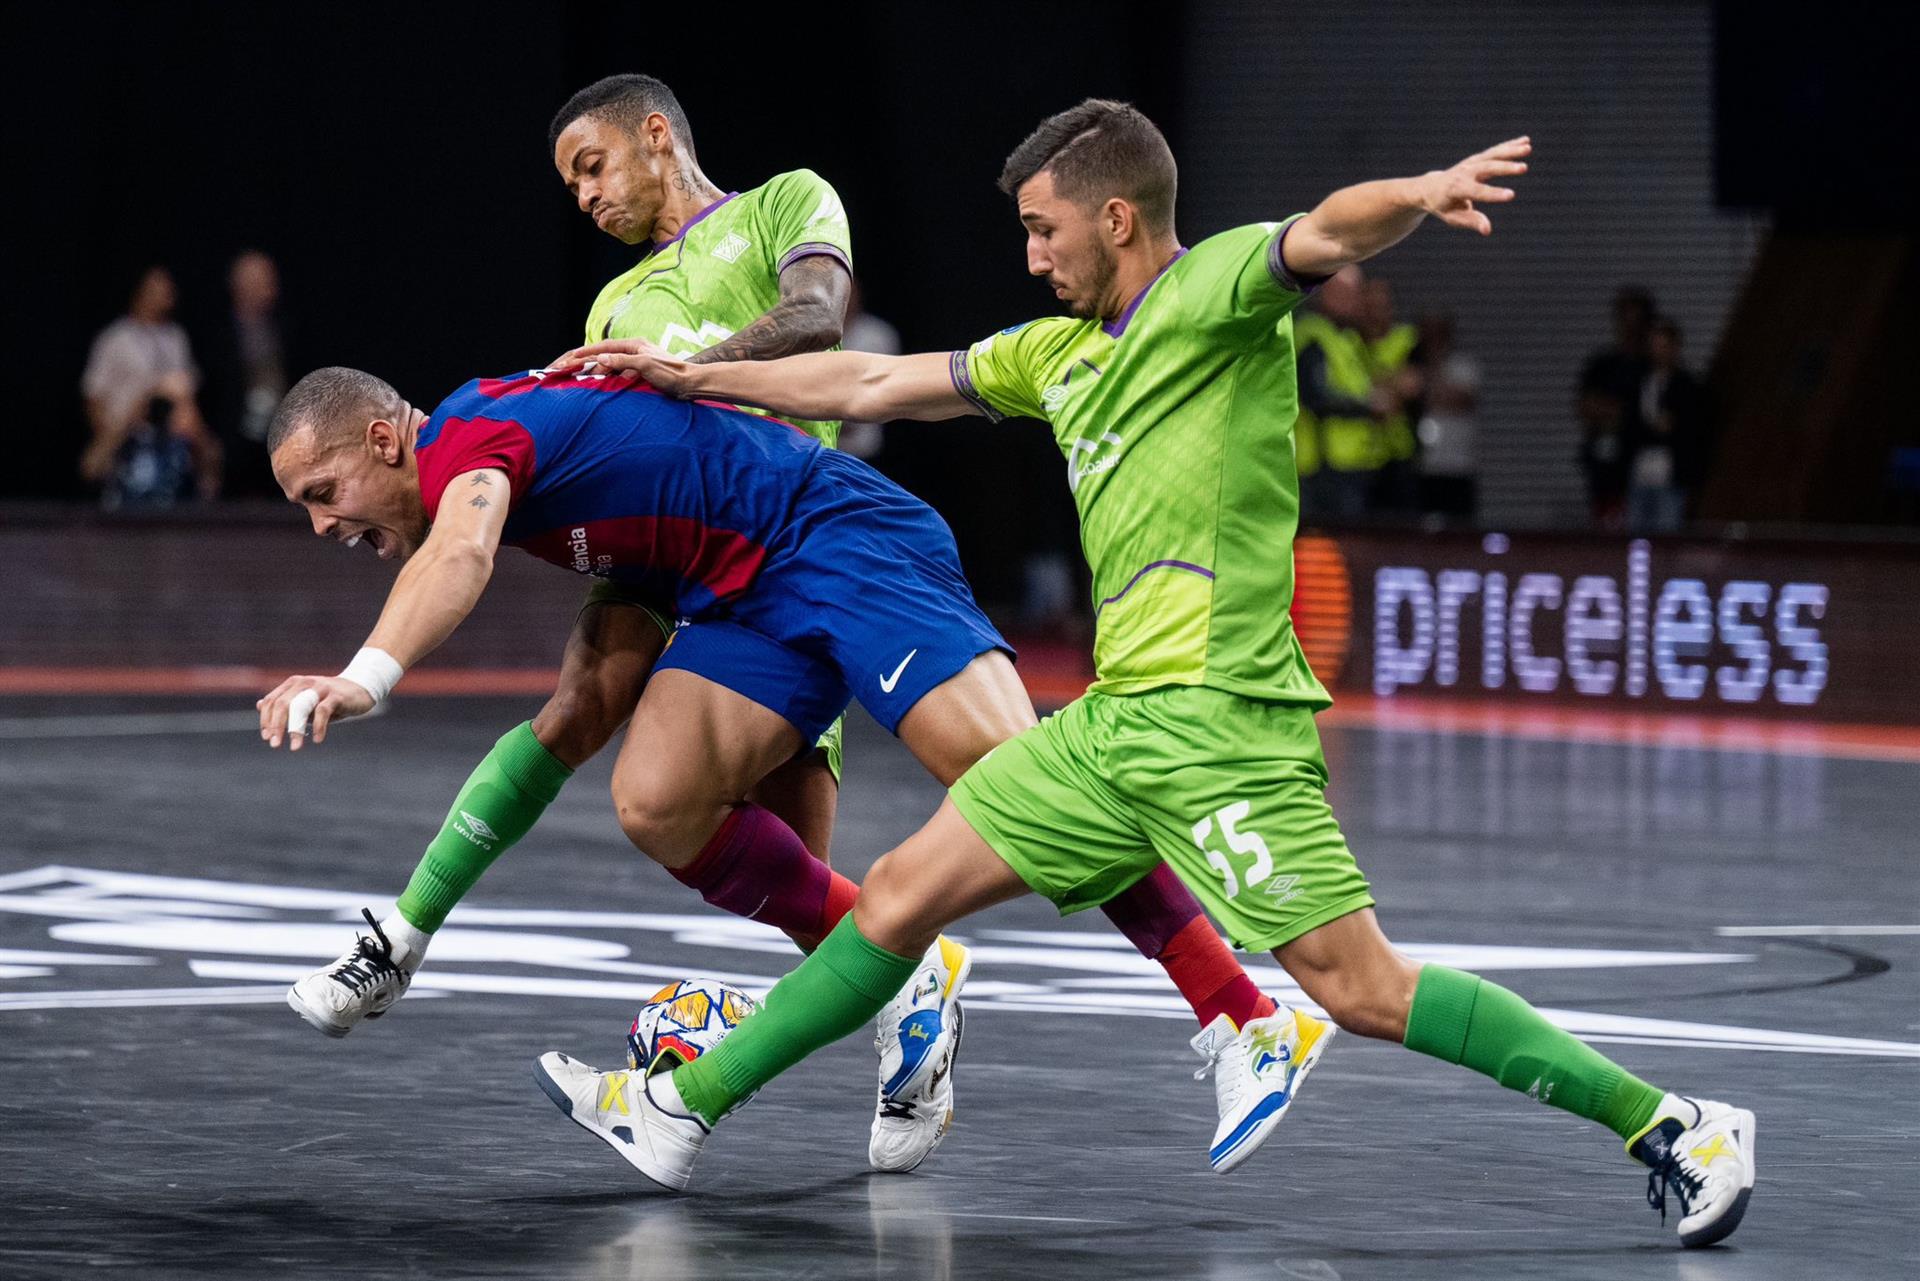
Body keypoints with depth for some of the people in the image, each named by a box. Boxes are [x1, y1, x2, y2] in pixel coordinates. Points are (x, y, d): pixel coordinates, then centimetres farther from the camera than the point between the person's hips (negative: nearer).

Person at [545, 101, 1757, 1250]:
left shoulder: (1216, 291, -4)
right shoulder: (1059, 352, 20)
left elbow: (1329, 233, -25)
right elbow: (871, 385, 29)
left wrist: (1424, 192, -47)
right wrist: (691, 377, 31)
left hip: (1217, 715, -8)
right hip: (1114, 718, 8)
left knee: (1362, 988, -13)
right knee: (903, 893, 11)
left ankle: (1670, 1127, -9)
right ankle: (687, 1106, 21)